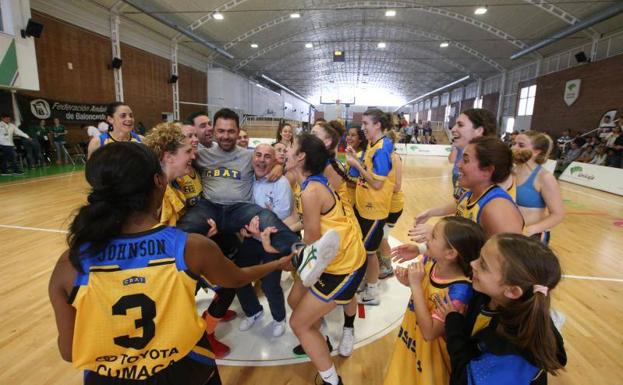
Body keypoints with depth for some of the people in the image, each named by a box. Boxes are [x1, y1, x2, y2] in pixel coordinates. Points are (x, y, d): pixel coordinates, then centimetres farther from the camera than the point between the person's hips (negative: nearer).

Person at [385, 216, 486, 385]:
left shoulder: (459, 290, -34)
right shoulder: (430, 260, -17)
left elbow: (429, 333, -32)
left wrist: (415, 285, -36)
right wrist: (407, 279, -18)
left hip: (428, 350, -5)